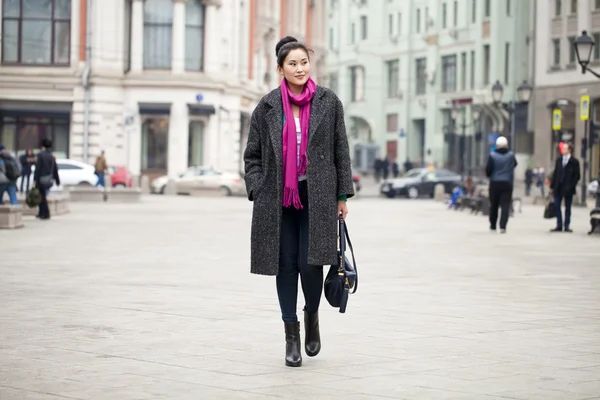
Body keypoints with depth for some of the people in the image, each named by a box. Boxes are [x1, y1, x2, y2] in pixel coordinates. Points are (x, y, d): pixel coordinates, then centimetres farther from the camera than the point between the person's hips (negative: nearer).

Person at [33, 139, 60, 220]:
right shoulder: (52, 156, 9)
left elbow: (38, 168, -15)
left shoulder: (41, 155, -10)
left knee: (42, 196, -1)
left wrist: (35, 179, -13)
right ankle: (41, 213, 19)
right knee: (43, 196, 16)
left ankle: (46, 214, -5)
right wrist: (57, 181, 17)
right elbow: (55, 170, 11)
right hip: (49, 179, 6)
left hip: (41, 179, -6)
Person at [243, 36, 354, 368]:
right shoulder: (267, 106, 3)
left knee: (310, 263, -8)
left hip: (317, 197, -1)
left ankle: (312, 316, 21)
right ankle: (291, 334, 13)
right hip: (278, 198, 1)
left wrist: (343, 195, 4)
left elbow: (341, 151, 6)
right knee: (286, 265, 3)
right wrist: (257, 191, -2)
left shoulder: (328, 102, 3)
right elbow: (252, 155, 8)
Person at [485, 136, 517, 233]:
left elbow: (488, 170, -8)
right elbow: (515, 164, 16)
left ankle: (493, 226, 21)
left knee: (493, 205, 12)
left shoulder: (492, 155, -8)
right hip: (507, 183, 0)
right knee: (505, 205, -3)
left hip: (495, 183, 0)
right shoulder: (511, 155, 0)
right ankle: (503, 226, -16)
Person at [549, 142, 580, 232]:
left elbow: (577, 176, -6)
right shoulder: (559, 160, 9)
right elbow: (555, 173, 10)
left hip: (567, 188, -4)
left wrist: (571, 186, -13)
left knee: (567, 207, 5)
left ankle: (566, 226, 11)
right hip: (558, 187, 4)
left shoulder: (574, 162, -5)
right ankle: (559, 226, 8)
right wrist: (552, 185, 6)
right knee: (557, 206, 2)